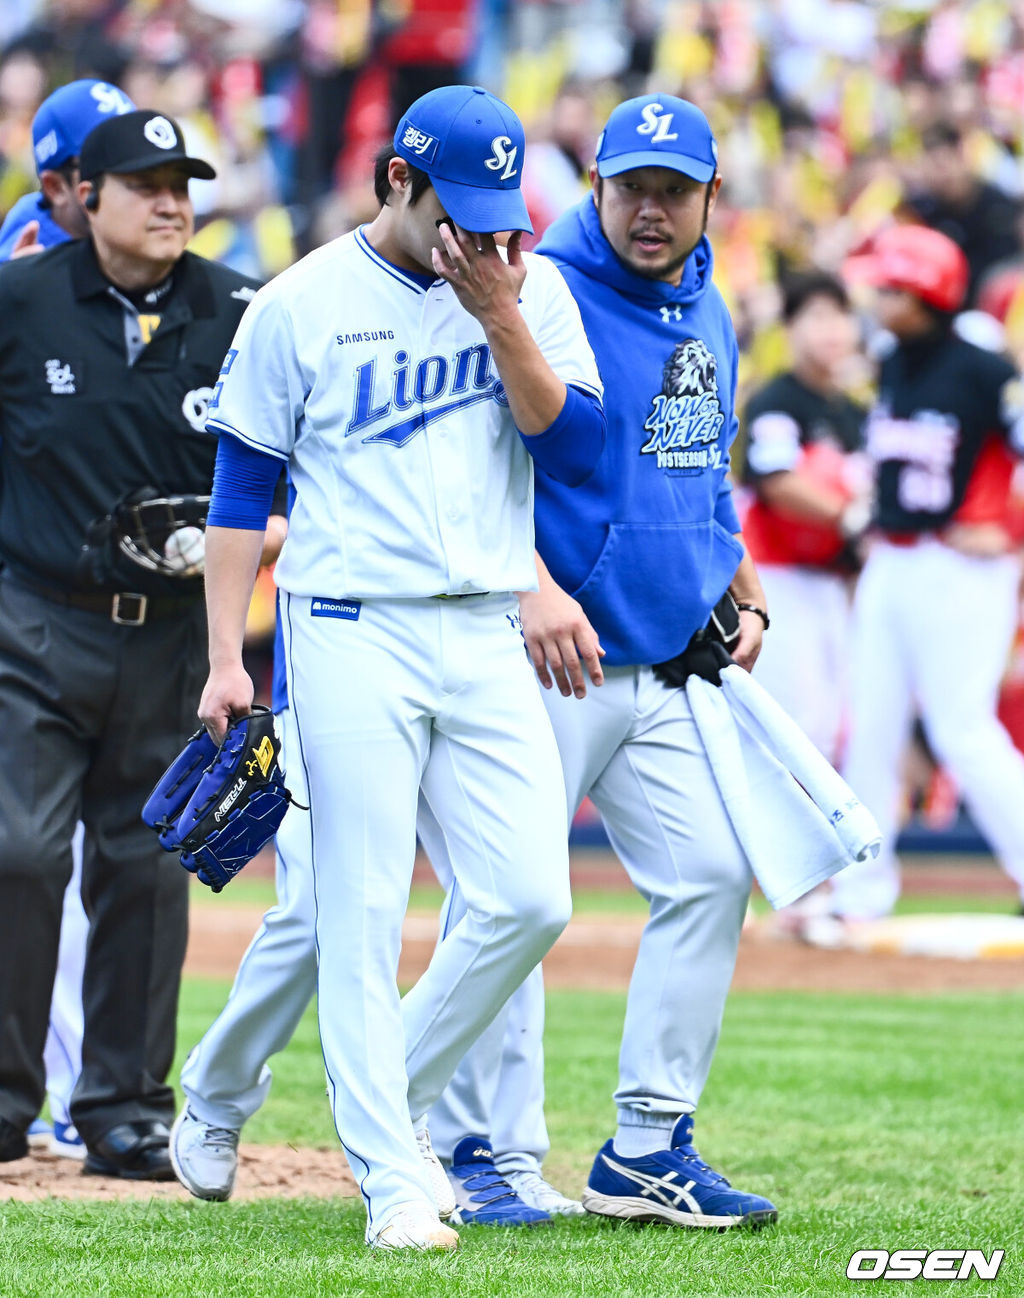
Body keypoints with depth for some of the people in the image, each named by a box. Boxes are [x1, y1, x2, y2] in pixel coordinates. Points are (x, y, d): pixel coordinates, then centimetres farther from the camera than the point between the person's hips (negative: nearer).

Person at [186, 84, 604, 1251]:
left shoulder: (532, 291, 8)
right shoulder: (302, 304, -1)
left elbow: (577, 448, -1)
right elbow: (241, 487, 1)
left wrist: (499, 318, -12)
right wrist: (225, 659, -4)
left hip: (486, 639, 3)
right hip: (351, 635, -3)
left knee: (530, 900, -4)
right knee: (362, 912, -5)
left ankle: (388, 1095, 17)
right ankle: (391, 1177, 0)